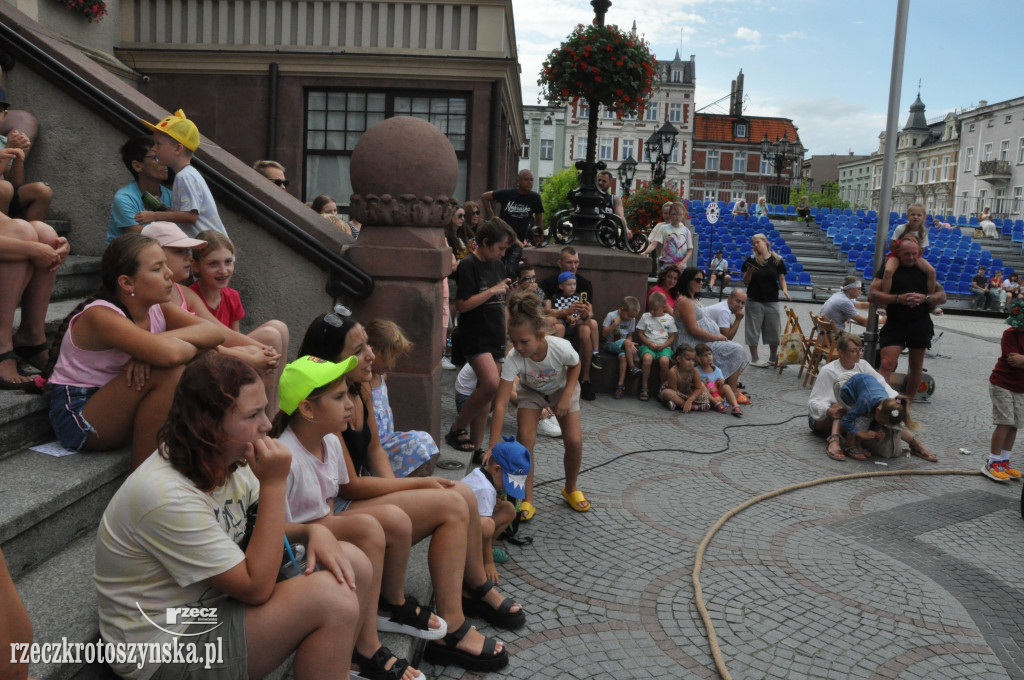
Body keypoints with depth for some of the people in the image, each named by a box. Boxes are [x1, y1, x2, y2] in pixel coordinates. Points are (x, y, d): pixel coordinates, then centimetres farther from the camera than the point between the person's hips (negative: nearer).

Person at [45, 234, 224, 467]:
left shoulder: (158, 309, 1)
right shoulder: (101, 316, -23)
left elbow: (215, 333, -13)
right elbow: (168, 354, -40)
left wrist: (159, 341, -27)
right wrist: (193, 347, -18)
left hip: (121, 410, 8)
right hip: (78, 414, -7)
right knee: (169, 372, -30)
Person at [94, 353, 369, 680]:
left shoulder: (226, 460, -4)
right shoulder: (168, 497, -29)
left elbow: (259, 529, 11)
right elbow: (256, 588, -26)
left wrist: (314, 531, -10)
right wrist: (273, 485, -28)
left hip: (215, 607, 8)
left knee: (352, 563, -2)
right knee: (332, 602, -25)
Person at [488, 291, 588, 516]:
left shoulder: (561, 348, -38)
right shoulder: (513, 359, -38)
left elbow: (575, 366, -11)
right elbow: (501, 404, -40)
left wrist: (567, 396, -21)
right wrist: (494, 445, -46)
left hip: (562, 389, 0)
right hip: (531, 392, 0)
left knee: (574, 441, -11)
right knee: (525, 438, -20)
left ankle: (571, 489, 18)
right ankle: (527, 499, -5)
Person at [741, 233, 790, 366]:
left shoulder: (777, 260, 2)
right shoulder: (751, 259, -1)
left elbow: (781, 279, 6)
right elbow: (746, 281, 2)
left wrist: (784, 290, -12)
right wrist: (749, 271, -17)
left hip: (772, 300, 2)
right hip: (754, 300, -1)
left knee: (774, 330, 9)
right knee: (753, 330, 3)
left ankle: (773, 358, 25)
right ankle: (754, 359, 15)